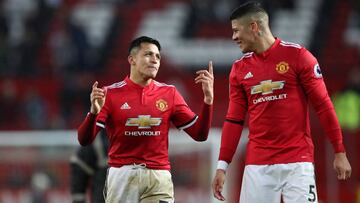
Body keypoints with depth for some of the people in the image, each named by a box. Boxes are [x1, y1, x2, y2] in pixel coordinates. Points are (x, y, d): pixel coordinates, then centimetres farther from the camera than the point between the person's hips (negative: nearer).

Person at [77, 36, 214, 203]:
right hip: (122, 175, -1)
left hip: (158, 176, 1)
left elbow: (199, 134, 5)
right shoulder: (111, 94, 0)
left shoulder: (169, 93, 8)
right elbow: (84, 139, -5)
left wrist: (208, 99, -8)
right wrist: (94, 112, -24)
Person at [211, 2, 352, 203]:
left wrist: (340, 152, -5)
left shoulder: (297, 55, -3)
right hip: (257, 164, 4)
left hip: (298, 160, -4)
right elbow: (234, 120, 12)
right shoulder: (239, 68, 10)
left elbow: (323, 105, -2)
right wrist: (222, 165, 6)